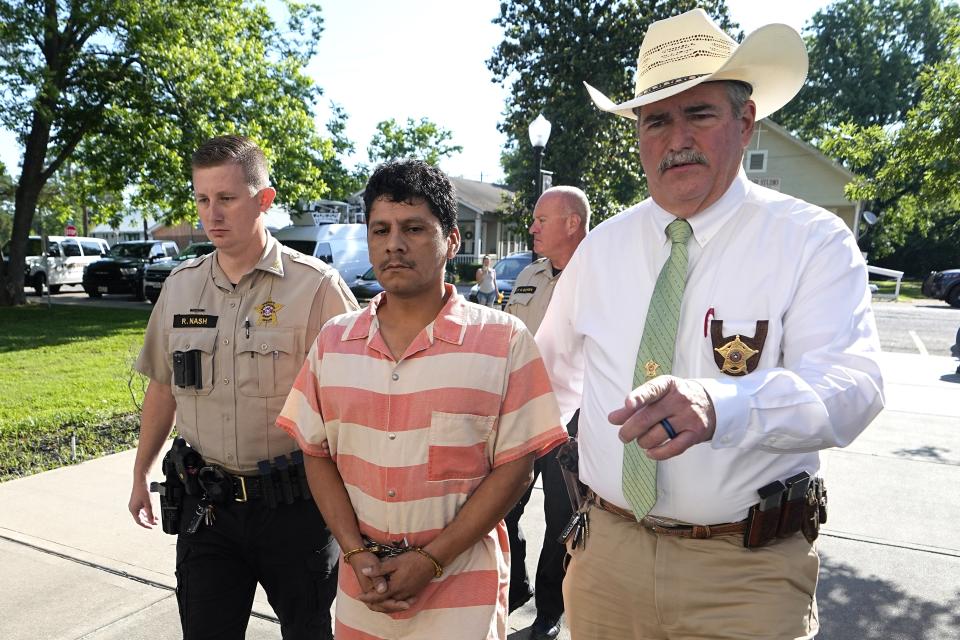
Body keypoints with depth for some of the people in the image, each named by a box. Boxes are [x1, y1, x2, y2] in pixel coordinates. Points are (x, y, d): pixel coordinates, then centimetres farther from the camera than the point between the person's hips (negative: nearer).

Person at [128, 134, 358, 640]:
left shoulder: (316, 285, -12)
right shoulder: (180, 286, 4)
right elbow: (162, 387, 14)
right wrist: (140, 476, 20)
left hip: (293, 505, -4)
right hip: (204, 503, 4)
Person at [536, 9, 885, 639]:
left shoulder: (813, 241, -9)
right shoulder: (602, 246, 2)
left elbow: (851, 385, -23)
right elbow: (555, 373, 13)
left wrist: (718, 407, -41)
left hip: (747, 572, -3)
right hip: (606, 553, 4)